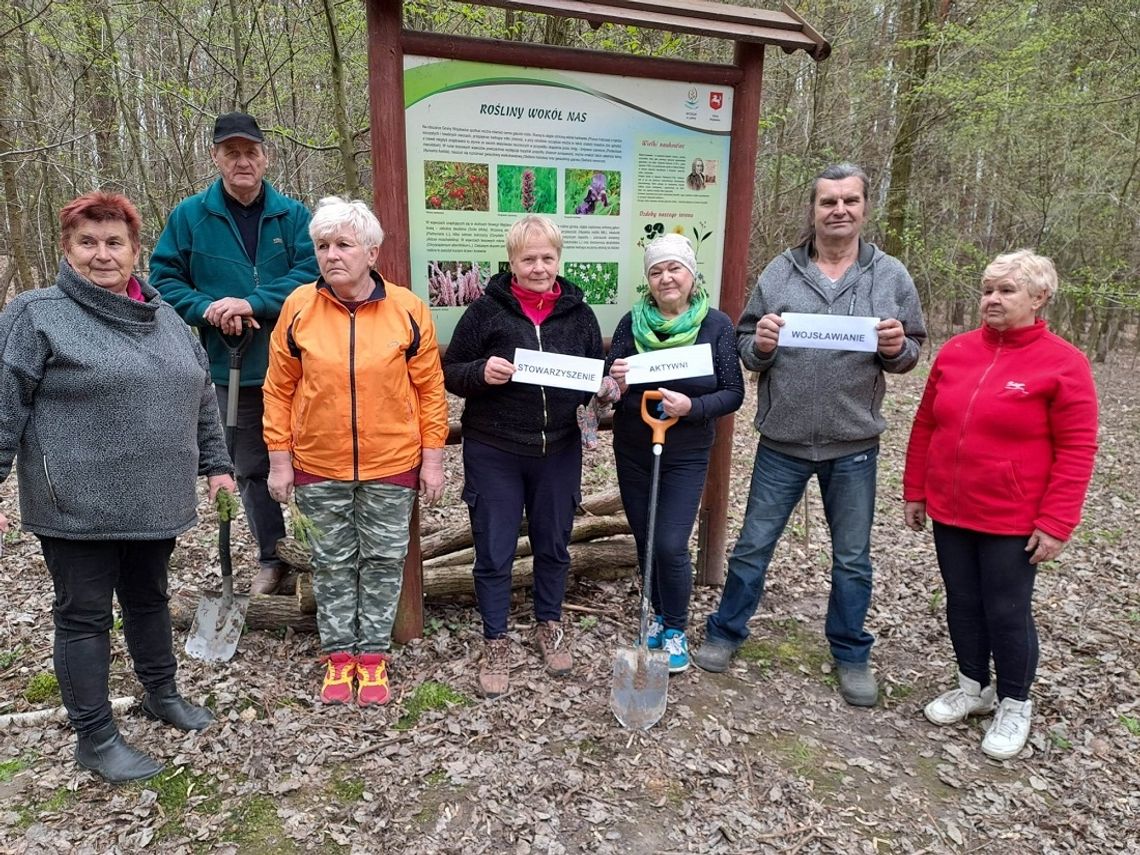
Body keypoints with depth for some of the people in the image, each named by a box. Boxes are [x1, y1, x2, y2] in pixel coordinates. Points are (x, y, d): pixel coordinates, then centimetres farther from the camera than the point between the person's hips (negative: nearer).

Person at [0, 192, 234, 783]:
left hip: (154, 502, 5)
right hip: (79, 508, -5)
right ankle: (94, 737, 21)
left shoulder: (164, 317, 10)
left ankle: (161, 693, 39)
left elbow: (201, 396, 16)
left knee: (149, 599, 20)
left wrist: (214, 462, 14)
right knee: (85, 616, 7)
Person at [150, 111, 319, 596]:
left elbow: (311, 273, -12)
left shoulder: (293, 216, 0)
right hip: (231, 370, 2)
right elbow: (163, 279, 3)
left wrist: (253, 304, -21)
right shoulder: (189, 216, 4)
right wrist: (209, 310, -15)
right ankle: (272, 559, 31)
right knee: (250, 469, 14)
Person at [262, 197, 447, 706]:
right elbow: (279, 388, 1)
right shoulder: (299, 307, -4)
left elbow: (430, 388, -2)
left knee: (384, 561, 10)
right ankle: (339, 654, 30)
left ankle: (373, 654, 27)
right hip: (318, 465, 1)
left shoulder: (407, 310, -7)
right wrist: (279, 458, 0)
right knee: (332, 563, 13)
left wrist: (432, 457, -2)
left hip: (391, 464, 0)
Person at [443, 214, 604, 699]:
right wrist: (481, 372, -23)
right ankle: (495, 643, 26)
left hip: (559, 453, 3)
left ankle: (549, 626, 40)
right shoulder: (486, 310, -5)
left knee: (553, 545, 17)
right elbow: (450, 372, -3)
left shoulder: (579, 313, 3)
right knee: (494, 553, 6)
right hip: (494, 453, -2)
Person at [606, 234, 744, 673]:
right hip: (632, 451, 3)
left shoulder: (716, 324, -7)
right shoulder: (632, 323, -1)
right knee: (645, 539, 12)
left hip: (686, 455, -3)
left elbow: (733, 393, -7)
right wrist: (615, 384, -23)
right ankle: (659, 613, 35)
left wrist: (692, 407, -25)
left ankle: (676, 629, 18)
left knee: (670, 545, -6)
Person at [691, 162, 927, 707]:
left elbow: (911, 353, 6)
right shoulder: (780, 272, -1)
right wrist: (760, 345, -19)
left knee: (852, 558, 14)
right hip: (782, 442, 0)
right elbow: (745, 345, 3)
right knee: (753, 545, 11)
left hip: (853, 445, 1)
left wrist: (898, 349, -16)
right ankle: (725, 633, 31)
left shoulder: (890, 276, 1)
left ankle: (851, 655, 34)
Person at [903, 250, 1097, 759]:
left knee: (1007, 613, 7)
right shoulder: (955, 351, 4)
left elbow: (1076, 451, -11)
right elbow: (925, 426, 9)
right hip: (949, 512, 5)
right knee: (962, 605, 16)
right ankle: (974, 686, 36)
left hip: (1013, 522, -4)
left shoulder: (1063, 363, -10)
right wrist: (915, 491, 9)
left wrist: (1055, 523, -14)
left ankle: (1014, 704, 29)